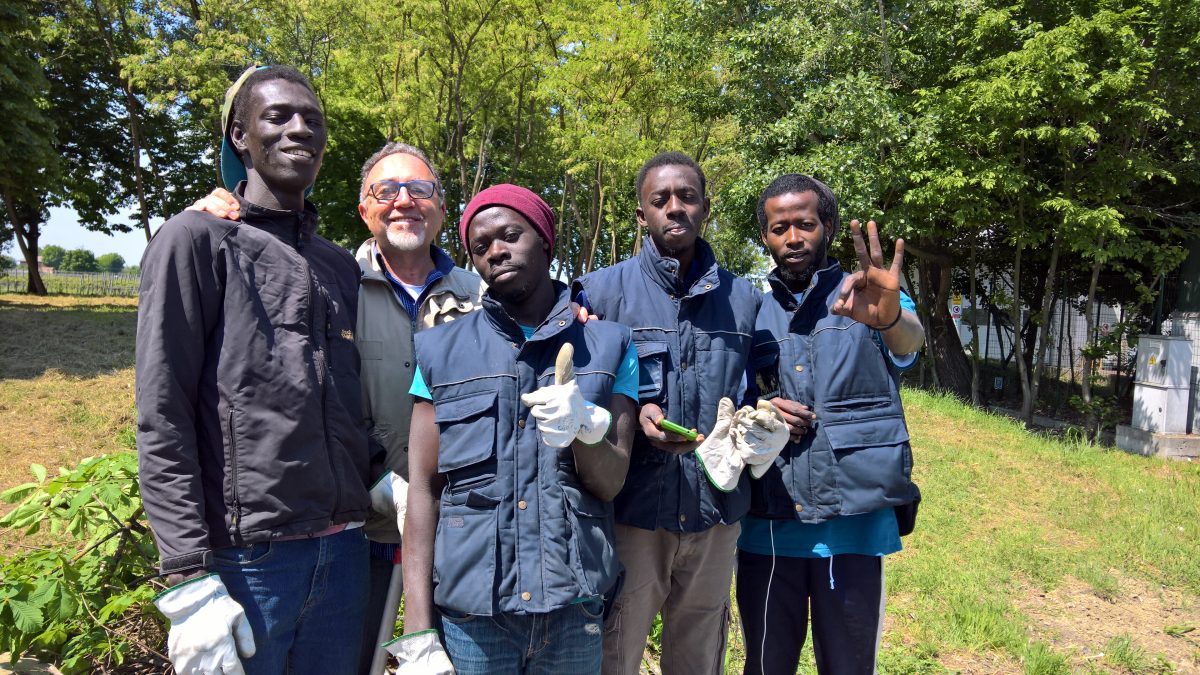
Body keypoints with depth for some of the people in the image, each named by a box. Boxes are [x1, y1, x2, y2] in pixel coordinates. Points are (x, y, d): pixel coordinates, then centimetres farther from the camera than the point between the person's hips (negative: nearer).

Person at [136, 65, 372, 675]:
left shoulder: (339, 265, 15)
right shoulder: (198, 238, -3)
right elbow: (162, 422, -9)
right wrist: (189, 581, -14)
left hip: (343, 550, 5)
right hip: (245, 556, -5)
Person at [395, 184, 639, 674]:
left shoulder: (610, 345, 3)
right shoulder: (442, 351, 3)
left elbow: (610, 483, -1)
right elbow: (423, 489, 0)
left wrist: (584, 427, -22)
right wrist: (417, 636, -6)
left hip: (575, 612, 1)